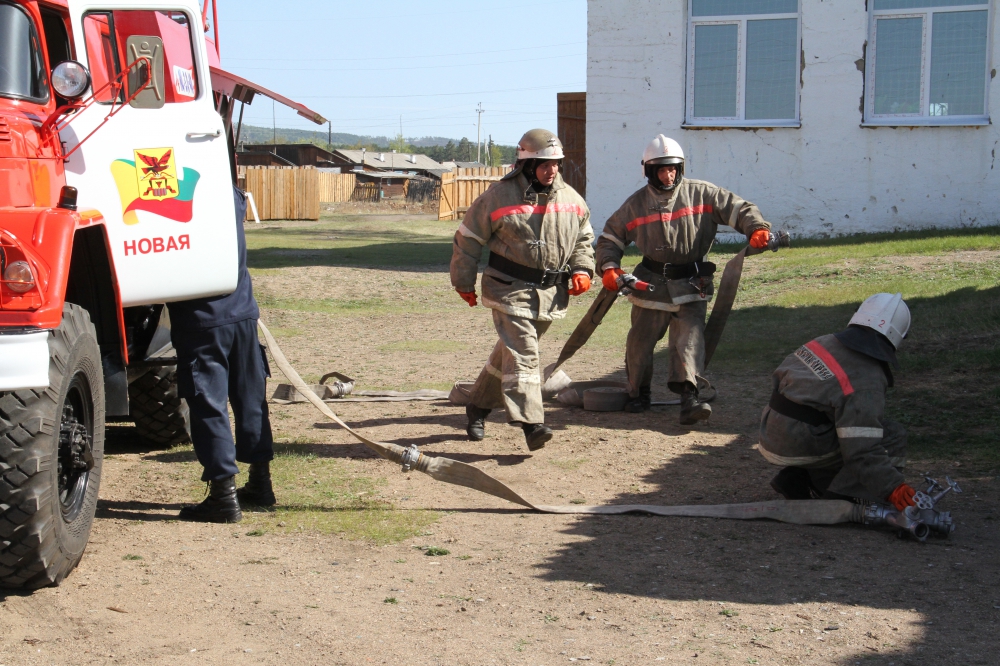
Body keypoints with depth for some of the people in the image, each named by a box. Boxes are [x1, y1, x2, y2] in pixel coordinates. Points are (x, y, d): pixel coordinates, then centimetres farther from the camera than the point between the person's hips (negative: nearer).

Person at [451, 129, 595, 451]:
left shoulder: (571, 199, 6)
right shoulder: (498, 197, -9)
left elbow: (584, 238, 21)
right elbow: (467, 239, -1)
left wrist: (582, 269, 4)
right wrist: (464, 283, 2)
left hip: (551, 293, 5)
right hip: (510, 290, -5)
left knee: (509, 352, 16)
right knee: (522, 354, -15)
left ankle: (479, 406, 33)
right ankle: (531, 422, -19)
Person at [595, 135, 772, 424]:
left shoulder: (701, 194, -3)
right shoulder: (636, 204, 1)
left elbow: (737, 208, -5)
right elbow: (610, 238, 8)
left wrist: (756, 228, -24)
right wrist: (609, 267, -8)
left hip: (691, 284, -1)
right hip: (651, 284, 2)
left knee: (690, 338, -13)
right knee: (640, 342, 9)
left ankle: (689, 397, -19)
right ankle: (638, 394, 28)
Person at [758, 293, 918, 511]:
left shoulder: (824, 342, 7)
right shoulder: (866, 383, -16)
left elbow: (779, 378, 18)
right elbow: (862, 449, -22)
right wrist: (893, 488, -21)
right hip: (801, 448, -8)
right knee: (893, 436, -4)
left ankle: (797, 480, 21)